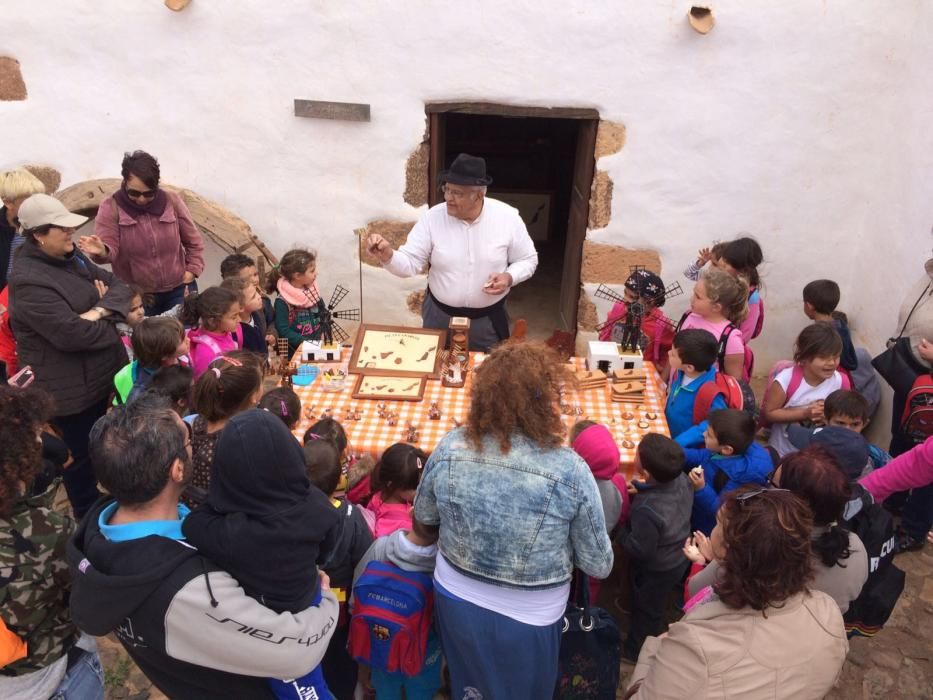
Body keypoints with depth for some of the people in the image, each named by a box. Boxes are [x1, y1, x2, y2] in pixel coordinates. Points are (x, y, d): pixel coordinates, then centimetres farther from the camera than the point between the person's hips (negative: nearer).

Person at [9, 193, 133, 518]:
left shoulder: (72, 258, 6)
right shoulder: (28, 281, -23)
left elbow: (120, 288, 3)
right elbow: (73, 333, -30)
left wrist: (100, 311, -18)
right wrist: (110, 325, -11)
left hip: (100, 375, 9)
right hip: (69, 390, -9)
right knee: (82, 458, 9)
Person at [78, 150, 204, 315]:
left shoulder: (171, 201, -3)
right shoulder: (111, 207, -9)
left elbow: (194, 242, 6)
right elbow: (110, 248, -18)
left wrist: (191, 273, -1)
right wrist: (101, 252, -41)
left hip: (178, 290, 1)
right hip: (135, 297, -1)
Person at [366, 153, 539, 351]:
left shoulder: (507, 217, -13)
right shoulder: (433, 217, -13)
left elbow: (528, 260, -2)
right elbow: (409, 264, -15)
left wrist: (509, 277, -22)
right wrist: (387, 255, -36)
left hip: (488, 318, 0)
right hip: (439, 314, 1)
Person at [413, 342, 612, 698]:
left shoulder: (450, 447, -19)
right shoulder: (570, 470, -28)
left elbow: (424, 515, 0)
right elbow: (598, 565, -15)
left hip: (456, 600, 3)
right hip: (528, 619, -2)